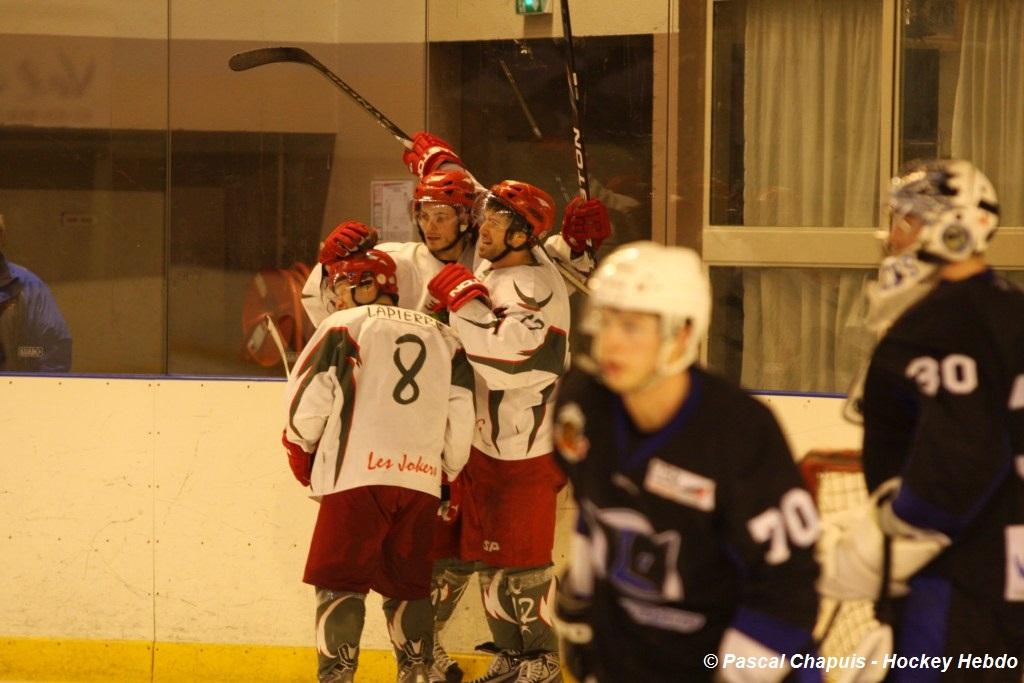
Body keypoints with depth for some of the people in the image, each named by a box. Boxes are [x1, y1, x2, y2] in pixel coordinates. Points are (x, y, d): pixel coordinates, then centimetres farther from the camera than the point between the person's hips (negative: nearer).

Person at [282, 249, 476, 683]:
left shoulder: (344, 327, 3)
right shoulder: (442, 337, 17)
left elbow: (307, 402, -2)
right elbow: (461, 417, 15)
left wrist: (301, 452, 16)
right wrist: (448, 475, 26)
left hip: (357, 475, -5)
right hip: (421, 483, 5)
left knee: (340, 579, -1)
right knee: (407, 584, 15)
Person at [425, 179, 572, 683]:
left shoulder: (535, 288, -22)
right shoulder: (492, 266, 3)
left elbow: (505, 356, -34)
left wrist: (462, 295, -28)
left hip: (525, 451, -9)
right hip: (482, 441, 9)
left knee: (522, 561, -1)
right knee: (486, 555, 13)